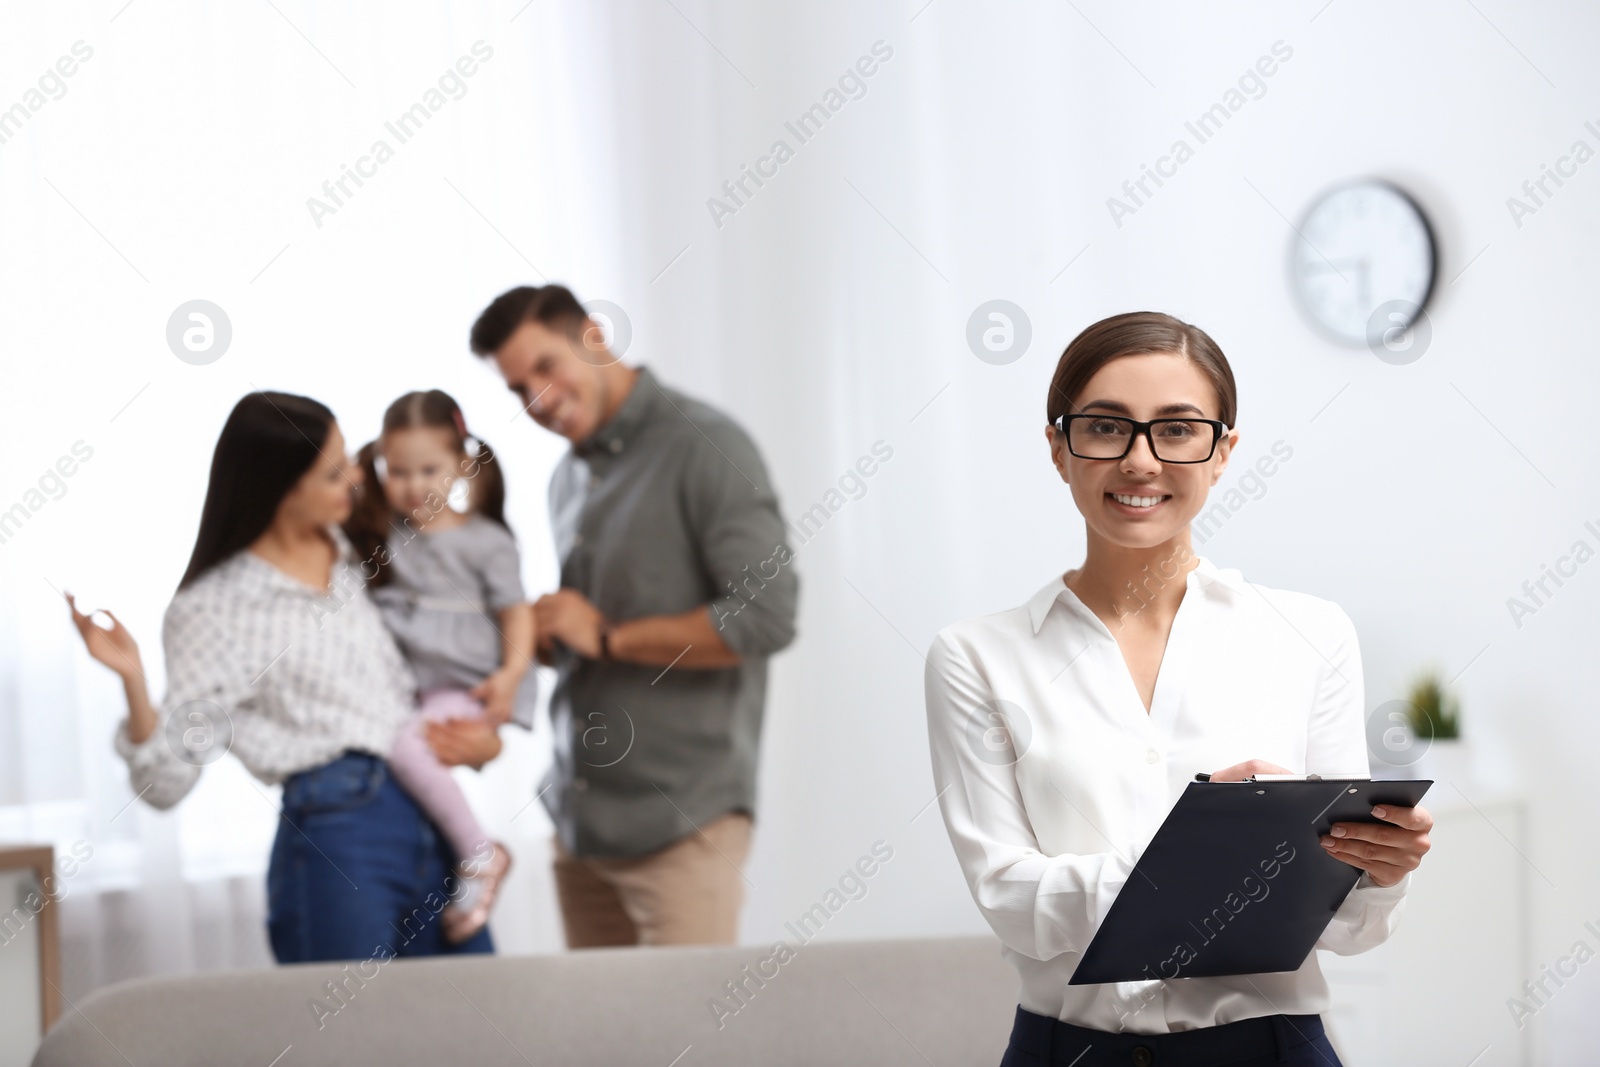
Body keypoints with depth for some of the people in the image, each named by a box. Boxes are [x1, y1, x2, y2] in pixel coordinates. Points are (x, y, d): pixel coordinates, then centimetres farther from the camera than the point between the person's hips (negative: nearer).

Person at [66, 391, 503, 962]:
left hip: (435, 823, 6)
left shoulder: (362, 551, 13)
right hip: (336, 841, -6)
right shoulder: (214, 607, -3)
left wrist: (483, 739, 3)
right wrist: (133, 680, -22)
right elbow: (165, 782, -6)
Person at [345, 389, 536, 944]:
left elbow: (516, 611, 0)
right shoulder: (382, 535, 13)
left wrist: (511, 673, -15)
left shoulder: (484, 541, 0)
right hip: (402, 688, 7)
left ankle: (480, 854, -17)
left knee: (403, 744, -29)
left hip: (463, 688, -7)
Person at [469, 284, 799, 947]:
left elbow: (765, 615, -18)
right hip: (580, 818, 7)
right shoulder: (569, 479, 17)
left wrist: (607, 638, -13)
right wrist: (534, 639, 3)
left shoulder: (704, 446, -9)